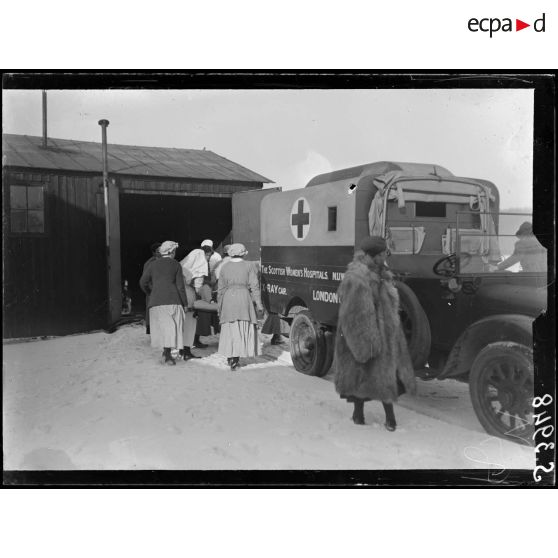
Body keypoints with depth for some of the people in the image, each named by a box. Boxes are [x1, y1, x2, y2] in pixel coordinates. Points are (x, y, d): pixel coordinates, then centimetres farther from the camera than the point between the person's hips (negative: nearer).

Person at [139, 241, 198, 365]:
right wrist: (185, 303, 4)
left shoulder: (153, 264, 11)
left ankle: (166, 351, 4)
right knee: (171, 326, -1)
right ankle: (167, 352, -12)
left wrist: (151, 294, 24)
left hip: (156, 301, 3)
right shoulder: (176, 265, 4)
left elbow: (143, 282, 7)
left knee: (161, 326, 8)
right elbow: (180, 286, 0)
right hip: (172, 299, -3)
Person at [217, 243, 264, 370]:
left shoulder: (224, 268, 8)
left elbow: (221, 289, 9)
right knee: (244, 329, 5)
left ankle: (230, 357, 11)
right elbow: (254, 287, -3)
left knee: (230, 329, 9)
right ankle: (236, 357, 0)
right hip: (244, 298, -2)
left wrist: (219, 307, 16)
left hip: (228, 299, 2)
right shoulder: (248, 267, 2)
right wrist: (259, 304, -1)